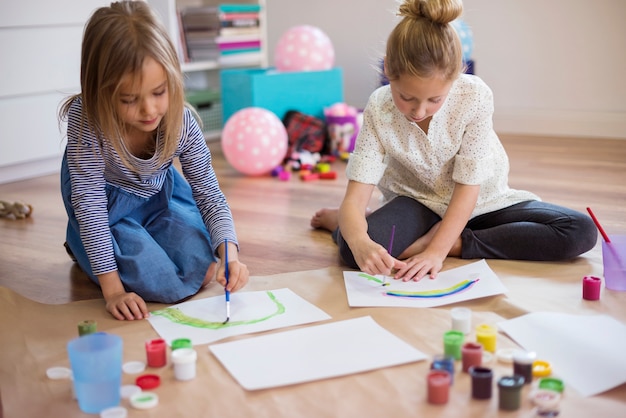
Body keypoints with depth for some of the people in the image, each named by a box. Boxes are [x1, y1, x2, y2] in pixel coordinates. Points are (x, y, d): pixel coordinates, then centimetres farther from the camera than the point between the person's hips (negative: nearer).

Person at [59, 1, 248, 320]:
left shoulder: (182, 122, -25)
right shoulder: (85, 119, -34)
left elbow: (209, 194, -15)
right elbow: (89, 203, -30)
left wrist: (229, 253, -33)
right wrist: (112, 289, -31)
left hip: (160, 193, 3)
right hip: (107, 207, -3)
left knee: (199, 269, -13)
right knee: (168, 286, -17)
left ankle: (141, 241, 18)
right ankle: (82, 248, 11)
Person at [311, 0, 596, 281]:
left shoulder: (475, 96, -25)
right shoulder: (379, 110, -22)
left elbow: (468, 187, -21)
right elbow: (355, 198, -26)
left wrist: (438, 250, -31)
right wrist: (360, 241, -48)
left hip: (480, 201, 2)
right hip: (417, 200, -2)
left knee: (582, 232, -18)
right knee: (353, 251, -34)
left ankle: (453, 242, -18)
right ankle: (341, 220, 4)